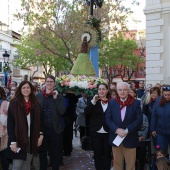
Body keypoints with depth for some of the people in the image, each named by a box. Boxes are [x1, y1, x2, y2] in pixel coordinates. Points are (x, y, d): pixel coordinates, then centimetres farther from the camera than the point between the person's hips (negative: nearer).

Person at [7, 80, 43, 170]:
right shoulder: (14, 103, -7)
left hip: (32, 138, 4)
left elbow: (39, 120, 10)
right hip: (19, 139, -4)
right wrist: (13, 141, -14)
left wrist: (41, 134, 1)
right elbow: (10, 123, -10)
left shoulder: (35, 103, 6)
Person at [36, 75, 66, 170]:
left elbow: (62, 111, -11)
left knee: (55, 153, 10)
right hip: (42, 128, 1)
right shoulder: (39, 95, 3)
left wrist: (56, 98, -18)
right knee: (42, 151, 14)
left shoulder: (59, 96, -1)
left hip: (55, 129, -1)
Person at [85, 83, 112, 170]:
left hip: (108, 133, 0)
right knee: (97, 154, 9)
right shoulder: (93, 101, 4)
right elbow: (86, 112, -8)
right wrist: (93, 101, -17)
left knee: (107, 154, 9)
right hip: (96, 132, 0)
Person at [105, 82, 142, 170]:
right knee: (117, 163, 13)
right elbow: (107, 118, 0)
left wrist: (127, 131, -16)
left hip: (130, 138, -2)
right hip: (115, 137, 2)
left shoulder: (136, 103, -2)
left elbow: (139, 120, -7)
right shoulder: (112, 102, 4)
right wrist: (117, 129, -15)